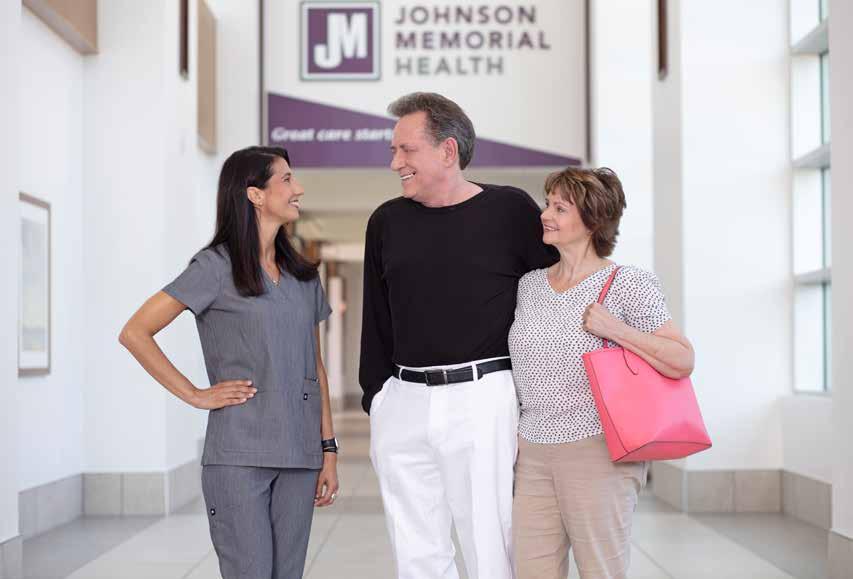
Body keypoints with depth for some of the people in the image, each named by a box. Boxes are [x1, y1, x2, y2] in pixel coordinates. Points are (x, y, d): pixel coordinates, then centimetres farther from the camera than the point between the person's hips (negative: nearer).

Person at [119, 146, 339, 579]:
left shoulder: (303, 275, 13)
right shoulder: (217, 267, -4)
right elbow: (135, 333, -6)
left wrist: (329, 449, 10)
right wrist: (196, 395, -8)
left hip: (299, 454, 5)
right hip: (239, 455, -5)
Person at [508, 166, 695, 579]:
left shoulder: (628, 286, -6)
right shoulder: (528, 285, 11)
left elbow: (682, 362, -9)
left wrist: (615, 330, -17)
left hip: (596, 452, -5)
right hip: (532, 455, 5)